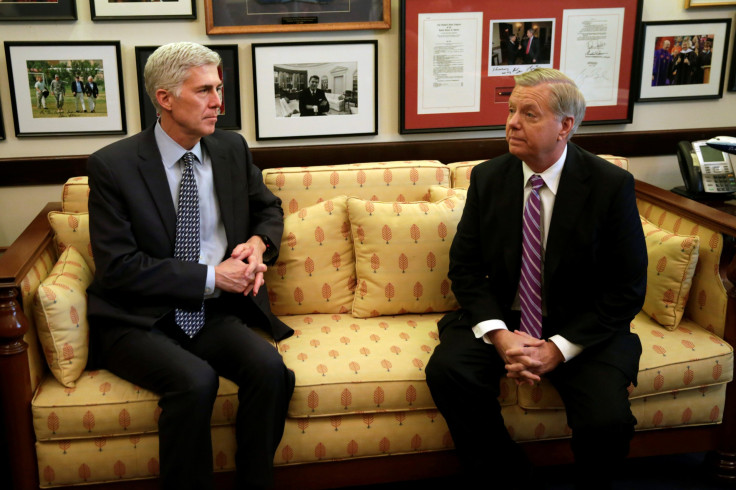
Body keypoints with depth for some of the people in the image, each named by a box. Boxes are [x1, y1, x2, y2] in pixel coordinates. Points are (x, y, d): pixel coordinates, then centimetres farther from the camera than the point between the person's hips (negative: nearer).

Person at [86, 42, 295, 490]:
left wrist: (258, 243, -1)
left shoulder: (232, 149, 7)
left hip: (214, 314, 4)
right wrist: (210, 277, -17)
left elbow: (268, 208, 23)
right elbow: (118, 266, -13)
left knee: (268, 367, -25)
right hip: (139, 320, -4)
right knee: (196, 380, -32)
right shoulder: (112, 165, -8)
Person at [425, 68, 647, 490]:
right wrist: (499, 335, -16)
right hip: (501, 319, 3)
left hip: (580, 328, -2)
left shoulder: (612, 185, -10)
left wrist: (558, 348, -17)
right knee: (446, 371, -24)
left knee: (608, 421, -26)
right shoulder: (488, 177, -1)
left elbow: (628, 289, -8)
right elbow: (464, 267, 1)